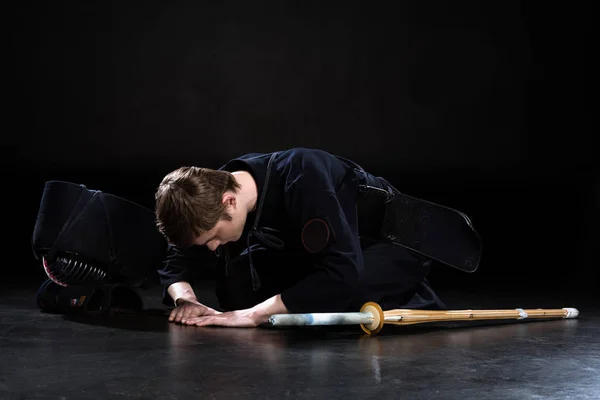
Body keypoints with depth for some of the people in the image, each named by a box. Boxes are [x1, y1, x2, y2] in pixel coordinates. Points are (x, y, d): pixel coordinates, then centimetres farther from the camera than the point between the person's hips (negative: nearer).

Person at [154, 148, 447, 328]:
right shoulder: (216, 191, -15)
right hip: (319, 247, 7)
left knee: (339, 294, -36)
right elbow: (179, 260, -3)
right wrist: (186, 300, -26)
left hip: (393, 238, -6)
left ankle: (411, 298, -9)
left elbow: (344, 273, -43)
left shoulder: (300, 179, -36)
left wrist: (253, 314, -41)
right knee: (234, 282, -13)